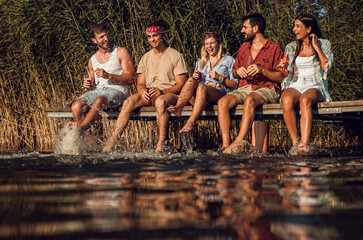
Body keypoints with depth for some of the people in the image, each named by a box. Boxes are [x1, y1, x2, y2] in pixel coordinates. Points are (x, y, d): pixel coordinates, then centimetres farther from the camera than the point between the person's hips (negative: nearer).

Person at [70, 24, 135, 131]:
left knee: (100, 101, -40)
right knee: (77, 106, -27)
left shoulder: (121, 52, 7)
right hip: (98, 90, 4)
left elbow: (130, 79, -3)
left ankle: (80, 127, -30)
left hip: (118, 91, -4)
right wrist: (89, 85, 2)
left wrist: (108, 76, -15)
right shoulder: (92, 60, 21)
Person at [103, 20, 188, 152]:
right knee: (129, 101, -27)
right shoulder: (146, 58, 19)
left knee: (161, 101, -40)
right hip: (148, 94, 4)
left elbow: (181, 84, -3)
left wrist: (162, 91, -19)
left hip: (169, 93, -4)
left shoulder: (175, 56, 3)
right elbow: (140, 83, 16)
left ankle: (160, 147, -44)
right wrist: (142, 91, -10)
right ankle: (112, 141, -34)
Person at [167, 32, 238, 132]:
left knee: (202, 88, -37)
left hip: (219, 93, -4)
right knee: (191, 80, -29)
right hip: (201, 94, 4)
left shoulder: (228, 60, 16)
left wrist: (220, 77, -6)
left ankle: (190, 122, -53)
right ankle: (178, 108, -51)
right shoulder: (201, 62, 29)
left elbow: (235, 84, 8)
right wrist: (195, 77, 4)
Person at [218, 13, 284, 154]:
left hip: (266, 89, -5)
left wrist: (262, 70, -15)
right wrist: (237, 71, 1)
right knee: (223, 102, -25)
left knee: (250, 100, -40)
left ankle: (239, 143, -45)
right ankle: (226, 145, -33)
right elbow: (234, 73, 26)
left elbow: (281, 77, -2)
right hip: (245, 88, 5)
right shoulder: (244, 48, 20)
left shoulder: (275, 48, 3)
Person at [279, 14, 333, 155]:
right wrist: (284, 68, -5)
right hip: (294, 85, 2)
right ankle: (295, 143, -36)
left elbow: (327, 67, -5)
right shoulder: (290, 48, 19)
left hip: (315, 86, -2)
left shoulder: (324, 44, 11)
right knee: (287, 101, -36)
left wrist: (316, 47, -2)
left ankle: (304, 144, -52)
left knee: (305, 100, -40)